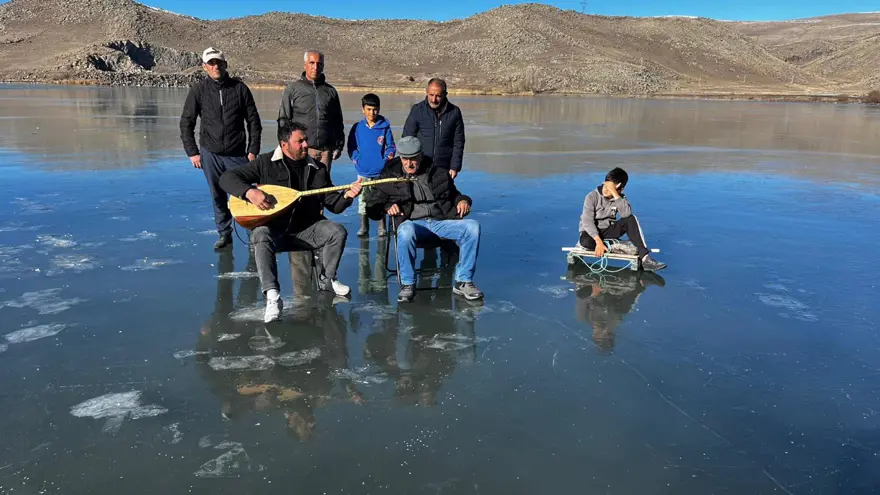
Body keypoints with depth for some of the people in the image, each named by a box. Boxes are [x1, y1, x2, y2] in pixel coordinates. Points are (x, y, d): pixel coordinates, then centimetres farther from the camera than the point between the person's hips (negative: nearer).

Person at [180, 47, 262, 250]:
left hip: (237, 154, -1)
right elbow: (186, 123, 6)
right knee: (218, 197, 9)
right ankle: (224, 234, 22)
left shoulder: (240, 88, 1)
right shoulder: (198, 90, 2)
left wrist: (253, 150, -1)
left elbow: (254, 121, 4)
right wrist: (192, 152, 0)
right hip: (210, 154, 1)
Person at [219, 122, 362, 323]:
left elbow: (334, 205, 4)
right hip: (273, 228, -3)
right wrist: (250, 192, -25)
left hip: (306, 227, 3)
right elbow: (227, 178, -6)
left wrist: (347, 196, -18)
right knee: (261, 237, -36)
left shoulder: (317, 169, 6)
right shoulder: (266, 163, -3)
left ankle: (327, 279, 3)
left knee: (337, 232, -20)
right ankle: (272, 295, -38)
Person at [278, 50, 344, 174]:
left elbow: (338, 122, 18)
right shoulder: (292, 88, 4)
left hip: (326, 150, 3)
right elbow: (283, 119, 3)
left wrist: (339, 146, 12)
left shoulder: (331, 91, 13)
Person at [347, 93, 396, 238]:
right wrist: (356, 159, -5)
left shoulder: (385, 127, -1)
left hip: (381, 171, -1)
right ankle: (364, 227, 21)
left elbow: (390, 146, 3)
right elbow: (352, 147, 8)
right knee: (363, 200, 8)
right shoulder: (357, 128, 2)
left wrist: (388, 156, -14)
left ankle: (382, 227, 18)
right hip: (363, 172, 1)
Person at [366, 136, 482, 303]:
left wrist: (463, 201, 8)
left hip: (440, 222, 2)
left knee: (472, 226, -25)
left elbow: (454, 195, 32)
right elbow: (373, 207, 17)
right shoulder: (391, 177, 17)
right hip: (413, 223, -2)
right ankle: (407, 284, -23)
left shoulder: (439, 174, 21)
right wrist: (387, 207, -6)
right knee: (406, 230, -41)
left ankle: (463, 282, -17)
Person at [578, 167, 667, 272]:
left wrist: (615, 194, -34)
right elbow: (587, 222, -23)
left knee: (631, 219, -22)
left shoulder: (620, 197, -6)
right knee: (586, 242, -40)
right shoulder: (592, 197, -15)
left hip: (608, 230, 3)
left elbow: (626, 214, -28)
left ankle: (644, 258, -27)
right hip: (591, 231, -3)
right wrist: (599, 241, -35)